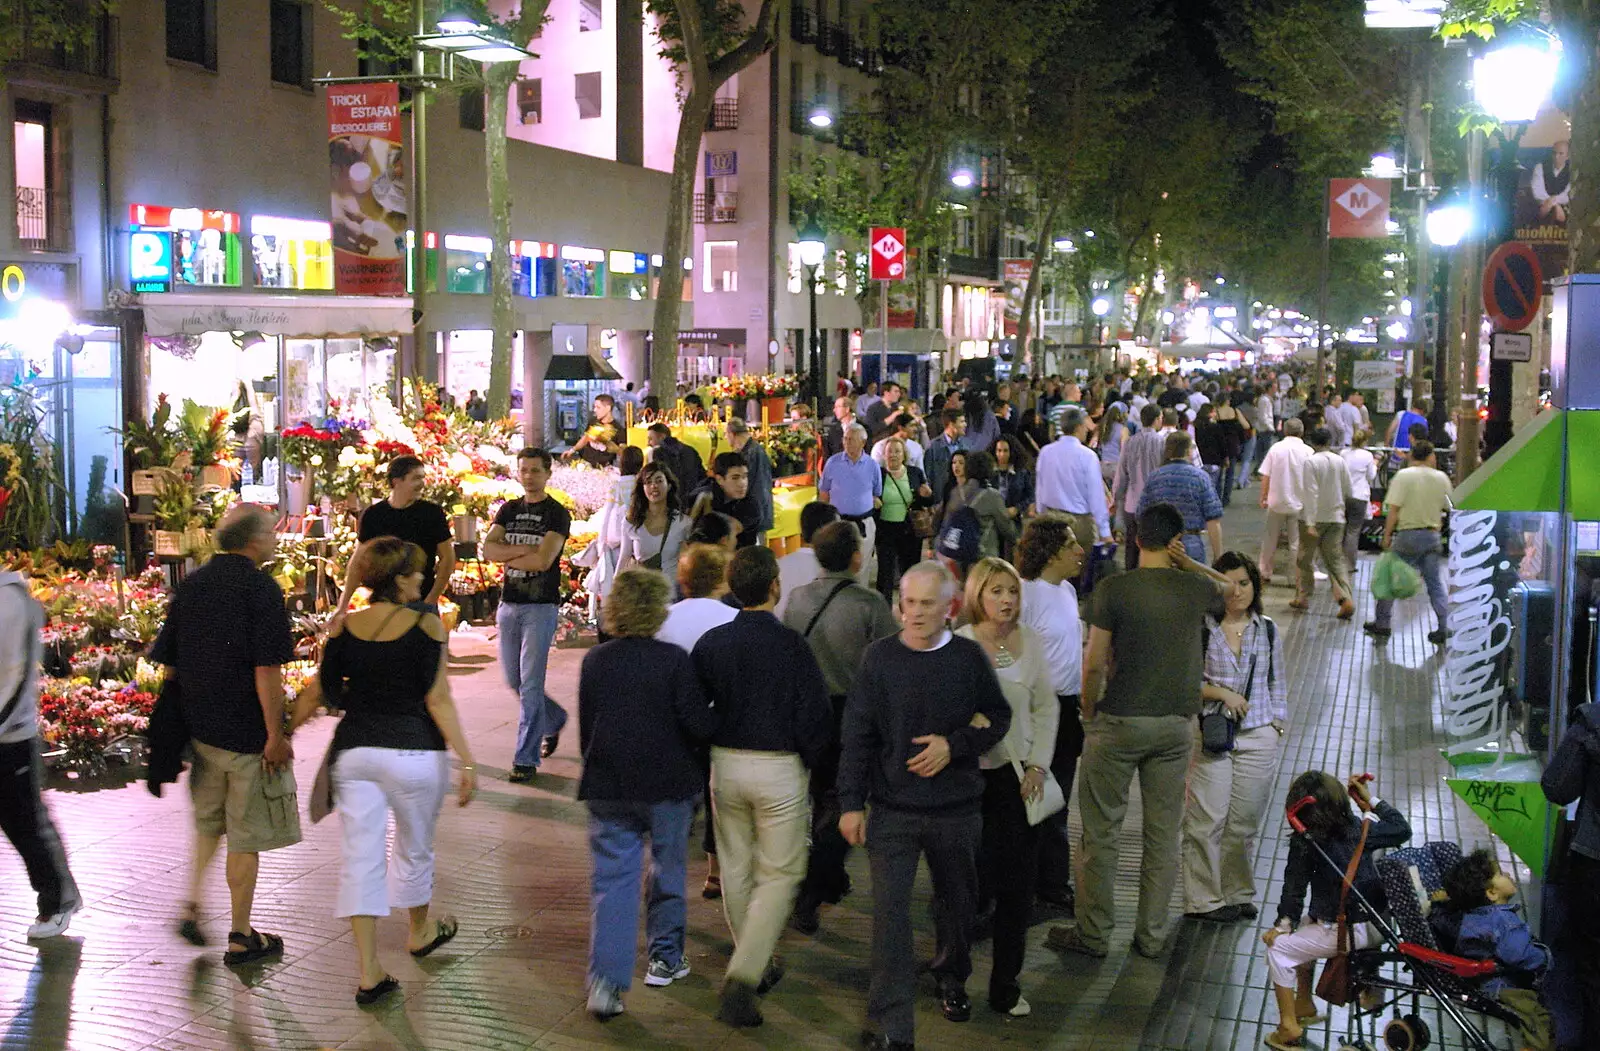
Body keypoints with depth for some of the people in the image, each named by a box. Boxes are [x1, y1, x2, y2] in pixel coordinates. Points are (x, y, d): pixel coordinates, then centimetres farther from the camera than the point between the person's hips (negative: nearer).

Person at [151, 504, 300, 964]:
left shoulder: (190, 585, 4)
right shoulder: (261, 589, -16)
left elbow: (168, 663, 9)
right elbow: (267, 670, -21)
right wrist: (276, 735, -16)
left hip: (199, 728, 6)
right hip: (247, 735, -6)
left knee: (207, 823, 26)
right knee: (246, 838, 5)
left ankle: (191, 906, 23)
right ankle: (241, 938, 14)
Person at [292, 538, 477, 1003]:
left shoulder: (344, 628, 1)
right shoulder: (425, 626, -10)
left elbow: (317, 694, 4)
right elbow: (438, 701, -14)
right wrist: (467, 761, -12)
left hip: (353, 751, 3)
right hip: (413, 752, -3)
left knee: (360, 857, 5)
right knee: (414, 849, 19)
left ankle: (368, 972, 3)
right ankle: (420, 930, 44)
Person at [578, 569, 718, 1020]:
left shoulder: (594, 661, 0)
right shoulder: (674, 660, -12)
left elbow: (585, 727, 8)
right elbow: (698, 725, -14)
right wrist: (721, 715, 7)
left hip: (608, 788, 2)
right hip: (667, 786, -2)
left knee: (611, 880, 3)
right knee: (668, 869, 18)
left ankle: (606, 980, -7)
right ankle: (665, 957, 30)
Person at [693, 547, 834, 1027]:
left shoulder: (711, 642, -3)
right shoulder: (790, 645, -14)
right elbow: (816, 717, -13)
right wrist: (809, 762, 4)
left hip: (726, 765, 4)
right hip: (780, 768, -4)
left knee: (736, 870, 18)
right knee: (779, 875, 5)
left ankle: (759, 966, 33)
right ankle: (743, 978, -8)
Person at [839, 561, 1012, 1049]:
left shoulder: (969, 657, -3)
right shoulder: (879, 657, -4)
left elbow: (998, 718, 6)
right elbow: (858, 734, -1)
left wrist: (954, 745, -12)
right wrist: (851, 803, -4)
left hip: (957, 808, 2)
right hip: (893, 808, -2)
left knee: (957, 900, 18)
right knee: (889, 909, -9)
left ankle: (951, 978, 46)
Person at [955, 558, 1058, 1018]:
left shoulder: (1030, 642, 5)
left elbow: (1047, 707, 11)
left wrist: (1037, 765, 4)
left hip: (1018, 776, 4)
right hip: (969, 774, -4)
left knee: (1018, 883, 5)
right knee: (972, 881, -1)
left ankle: (1005, 984, 16)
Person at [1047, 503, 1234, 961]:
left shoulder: (1112, 590, -11)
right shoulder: (1196, 590, -1)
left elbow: (1095, 665, -9)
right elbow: (1229, 586, 24)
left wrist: (1089, 713, 6)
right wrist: (1187, 562, 10)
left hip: (1120, 722, -3)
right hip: (1176, 724, 3)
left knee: (1101, 832, 7)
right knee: (1163, 834, 11)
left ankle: (1093, 933, 13)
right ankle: (1152, 936, 17)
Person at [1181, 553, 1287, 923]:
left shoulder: (1267, 629, 11)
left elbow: (1278, 684, 17)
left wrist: (1278, 725, 11)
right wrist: (1221, 692, -11)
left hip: (1259, 737, 3)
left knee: (1245, 820, 5)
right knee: (1207, 819, -5)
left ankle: (1239, 893, 20)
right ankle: (1203, 899, 4)